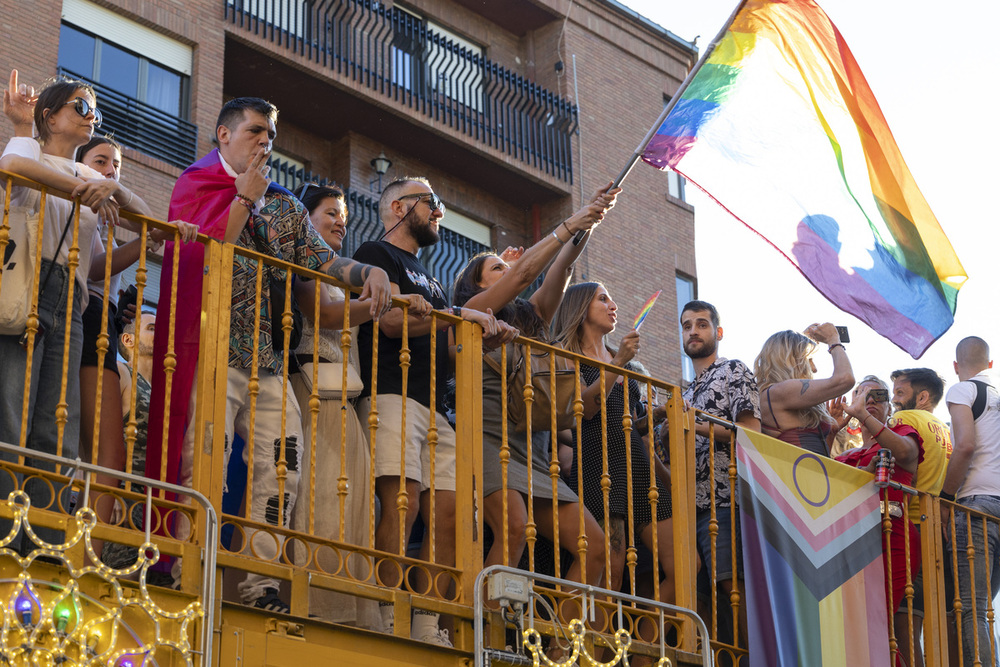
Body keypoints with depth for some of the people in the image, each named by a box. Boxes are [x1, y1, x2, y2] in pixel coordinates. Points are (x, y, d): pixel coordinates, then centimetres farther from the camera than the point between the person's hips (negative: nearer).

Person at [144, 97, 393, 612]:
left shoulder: (285, 207, 22)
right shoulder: (198, 186, 7)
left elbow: (324, 261, 14)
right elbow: (201, 255, -10)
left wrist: (368, 272, -6)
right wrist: (244, 199, -4)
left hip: (268, 358, 6)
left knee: (281, 468, -4)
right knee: (205, 464, -15)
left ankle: (258, 586, -2)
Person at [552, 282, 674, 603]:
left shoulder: (625, 363, 26)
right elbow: (584, 408, -9)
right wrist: (618, 363, -14)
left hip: (637, 464, 7)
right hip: (597, 464, -6)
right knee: (612, 568, -18)